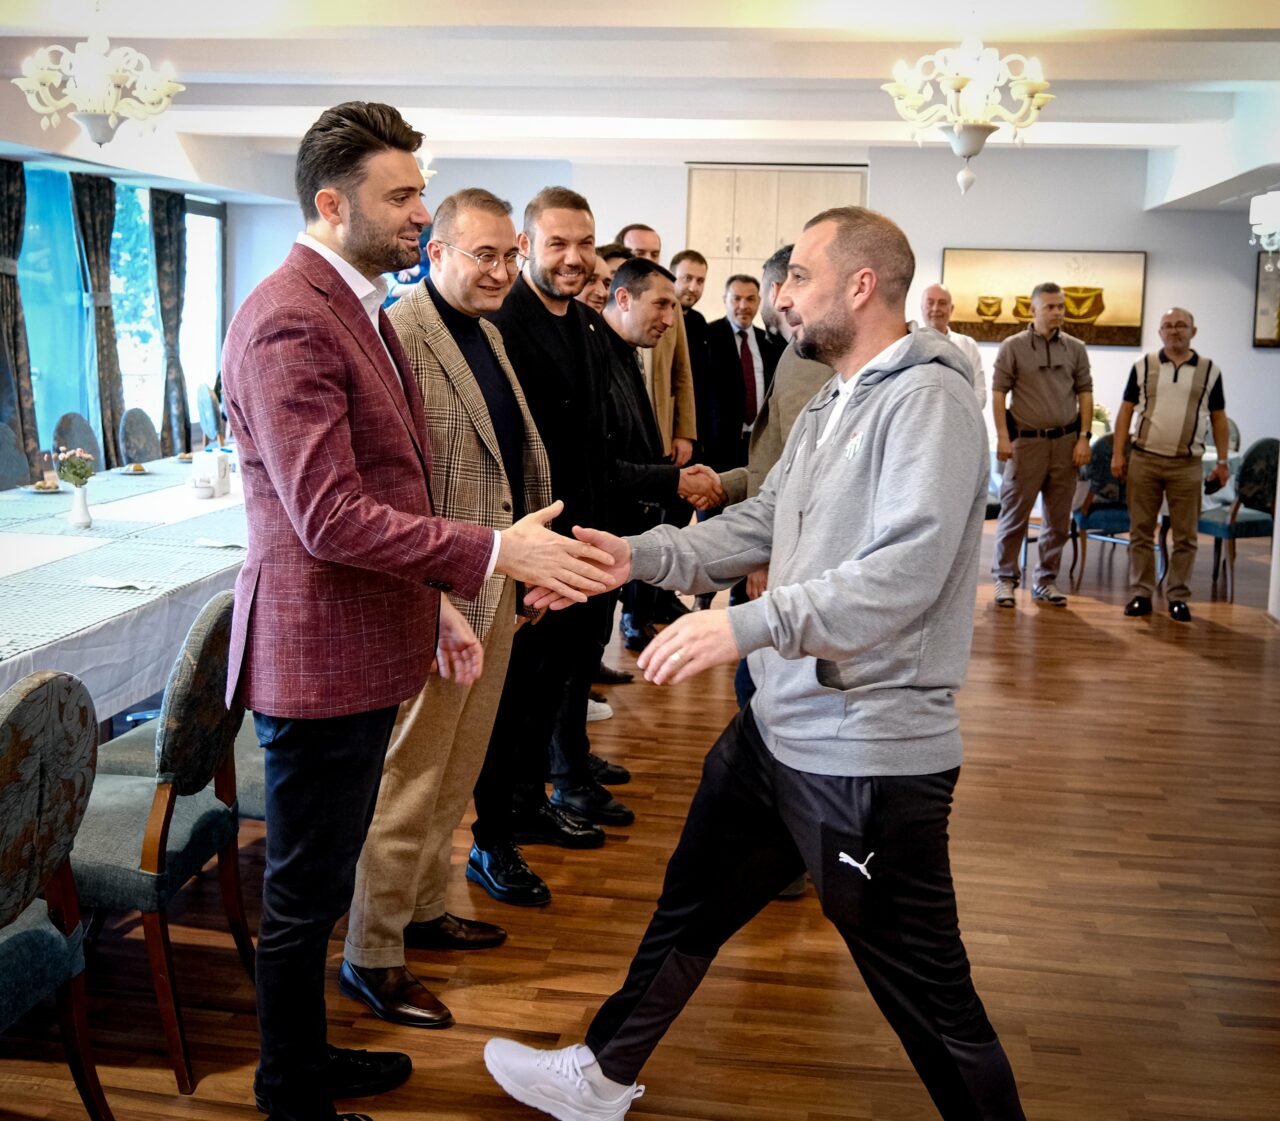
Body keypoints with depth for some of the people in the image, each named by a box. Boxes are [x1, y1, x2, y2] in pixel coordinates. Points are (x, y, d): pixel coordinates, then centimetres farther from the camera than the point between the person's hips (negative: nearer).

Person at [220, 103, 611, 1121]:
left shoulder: (360, 309, 15)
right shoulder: (288, 322, -19)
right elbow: (330, 519, -27)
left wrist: (439, 602, 19)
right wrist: (493, 554, -26)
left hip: (365, 651, 10)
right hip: (320, 656, -10)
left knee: (319, 885, 22)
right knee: (306, 899, 7)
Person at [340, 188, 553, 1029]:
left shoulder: (487, 333, 13)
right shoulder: (400, 336, -17)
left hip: (496, 591, 9)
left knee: (456, 775, 21)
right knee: (409, 784, 3)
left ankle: (425, 909, 38)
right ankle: (371, 957, 18)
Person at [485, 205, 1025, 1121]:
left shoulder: (928, 399, -17)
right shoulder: (832, 407, 15)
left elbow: (908, 569, -29)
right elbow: (759, 524, 13)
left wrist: (747, 625, -35)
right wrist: (639, 555, 1)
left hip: (870, 752, -10)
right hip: (777, 727, 10)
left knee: (924, 990, 4)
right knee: (689, 906, 22)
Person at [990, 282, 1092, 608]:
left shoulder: (1075, 348, 7)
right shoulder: (1013, 346, -2)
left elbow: (1085, 392, 8)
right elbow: (998, 392, -3)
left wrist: (1083, 437, 1)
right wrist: (1003, 437, -9)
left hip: (1065, 441, 3)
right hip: (1026, 440, -3)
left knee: (1059, 518, 7)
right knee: (1014, 514, 0)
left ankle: (1046, 581, 17)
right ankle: (1005, 578, 10)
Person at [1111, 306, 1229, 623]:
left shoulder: (1210, 370, 6)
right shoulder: (1143, 366, 5)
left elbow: (1218, 418, 9)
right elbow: (1126, 410, 6)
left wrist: (1223, 461, 5)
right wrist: (1117, 453, -1)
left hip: (1187, 465, 0)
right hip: (1144, 460, 0)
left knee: (1186, 536, 3)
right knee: (1141, 531, 4)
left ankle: (1178, 598, 12)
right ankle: (1141, 594, 12)